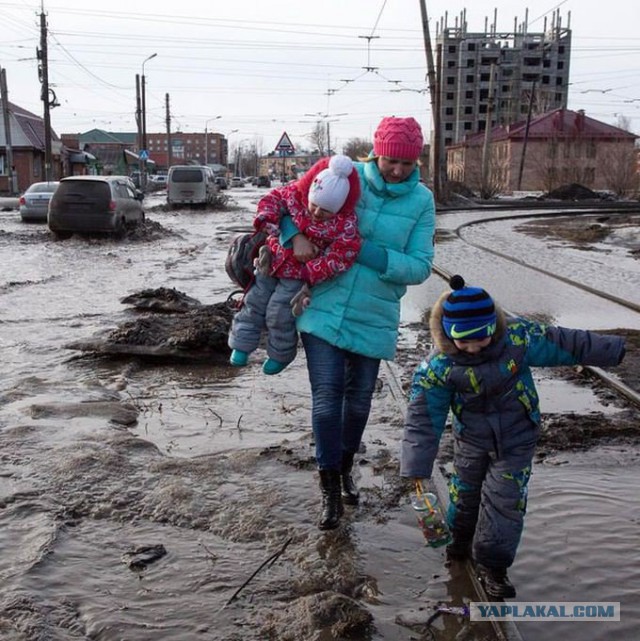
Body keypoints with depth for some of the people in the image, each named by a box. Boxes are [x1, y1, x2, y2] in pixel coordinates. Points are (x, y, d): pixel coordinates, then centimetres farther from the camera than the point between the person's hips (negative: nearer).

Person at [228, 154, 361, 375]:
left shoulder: (345, 225, -28)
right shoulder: (296, 193, -19)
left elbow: (340, 257, -25)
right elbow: (273, 198, -2)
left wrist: (310, 273, -26)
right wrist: (268, 220, -21)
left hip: (301, 272, -4)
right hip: (274, 257, 4)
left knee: (280, 311, -5)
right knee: (256, 300, 9)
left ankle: (280, 354, 19)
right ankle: (242, 344, 25)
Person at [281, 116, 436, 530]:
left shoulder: (421, 201, -2)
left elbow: (420, 267, -6)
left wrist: (372, 254, -20)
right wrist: (296, 235, -16)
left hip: (374, 321, 1)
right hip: (324, 310, -1)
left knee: (359, 399, 16)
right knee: (327, 398, -4)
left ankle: (345, 468, 42)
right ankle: (330, 487, 14)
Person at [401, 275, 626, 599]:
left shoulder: (520, 337, -25)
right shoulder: (438, 366, -25)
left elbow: (566, 344, -10)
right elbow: (423, 418, -21)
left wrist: (612, 350, -1)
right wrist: (417, 467, -21)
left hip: (516, 438, -1)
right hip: (470, 439, 1)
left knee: (506, 499, 0)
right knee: (465, 491, 19)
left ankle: (492, 564, 17)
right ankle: (462, 538, 47)